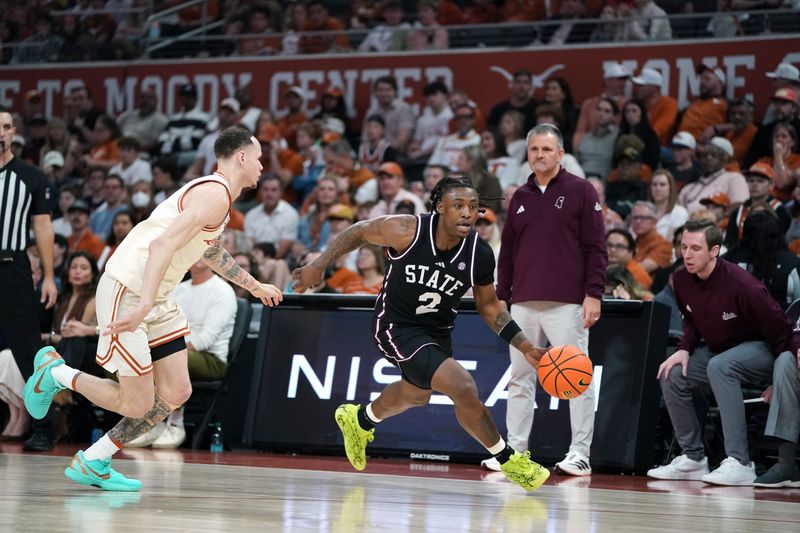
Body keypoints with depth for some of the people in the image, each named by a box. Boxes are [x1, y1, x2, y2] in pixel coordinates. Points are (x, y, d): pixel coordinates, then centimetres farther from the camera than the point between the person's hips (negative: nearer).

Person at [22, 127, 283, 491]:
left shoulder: (217, 196, 17)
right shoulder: (215, 195, -16)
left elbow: (211, 252, 37)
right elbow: (162, 245, -28)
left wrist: (254, 286, 45)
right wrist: (142, 305, -37)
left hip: (154, 298, 10)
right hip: (127, 292, -10)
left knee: (175, 394, 5)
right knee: (137, 404, -7)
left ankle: (91, 463, 12)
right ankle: (55, 372, 13)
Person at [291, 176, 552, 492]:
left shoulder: (480, 255, -17)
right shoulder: (408, 231, -27)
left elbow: (488, 305, -1)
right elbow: (359, 232, -9)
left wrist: (525, 347, -9)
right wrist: (319, 265, -10)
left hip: (437, 331, 6)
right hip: (397, 327, -6)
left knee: (417, 395, 32)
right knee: (463, 388, -22)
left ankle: (359, 421, 63)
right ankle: (509, 461, -3)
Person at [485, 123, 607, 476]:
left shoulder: (580, 192, 2)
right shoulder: (520, 198, 17)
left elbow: (595, 247, -3)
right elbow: (507, 252, 21)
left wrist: (593, 294, -11)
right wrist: (501, 297, 15)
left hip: (567, 304, -5)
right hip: (523, 304, 5)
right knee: (520, 379, 5)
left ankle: (580, 453, -2)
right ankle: (515, 451, 9)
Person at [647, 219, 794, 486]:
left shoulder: (740, 284, -30)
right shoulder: (681, 279, -8)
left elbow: (779, 329, -22)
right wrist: (684, 349, -6)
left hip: (762, 349, -8)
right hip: (717, 349, 8)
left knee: (719, 366, -36)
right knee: (671, 376, -11)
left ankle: (739, 462, -39)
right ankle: (693, 458, -1)